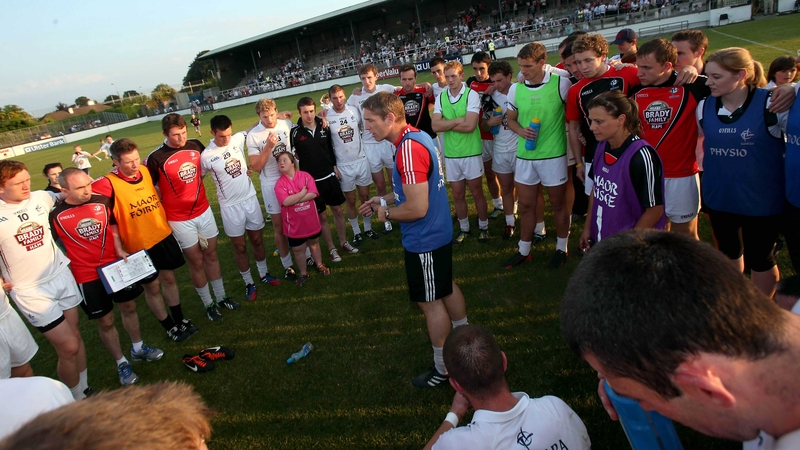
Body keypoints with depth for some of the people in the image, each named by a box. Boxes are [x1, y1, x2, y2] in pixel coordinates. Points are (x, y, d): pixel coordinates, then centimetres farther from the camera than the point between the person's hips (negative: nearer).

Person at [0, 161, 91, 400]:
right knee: (68, 347, -4)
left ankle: (86, 390, 32)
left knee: (75, 336, 14)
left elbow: (63, 196, 20)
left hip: (62, 275, 5)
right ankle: (78, 401, 18)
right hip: (31, 291, -5)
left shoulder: (41, 198, -3)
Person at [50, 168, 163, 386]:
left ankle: (138, 348, 40)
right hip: (87, 276, -3)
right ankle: (121, 362, 27)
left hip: (116, 265, 3)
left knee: (129, 307, 18)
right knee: (105, 321, 7)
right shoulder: (56, 216, -14)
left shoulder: (103, 201, -6)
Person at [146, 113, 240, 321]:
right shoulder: (155, 158, -16)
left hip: (204, 210, 4)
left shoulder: (195, 145, -2)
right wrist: (163, 212, -6)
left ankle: (221, 297, 31)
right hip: (180, 219, -4)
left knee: (211, 255, 15)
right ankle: (208, 304, 25)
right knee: (196, 261, 8)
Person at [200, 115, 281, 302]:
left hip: (250, 198, 3)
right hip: (230, 206, -3)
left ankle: (264, 274, 35)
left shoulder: (238, 139, -5)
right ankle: (248, 283, 25)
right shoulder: (206, 156, -15)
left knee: (257, 240, 16)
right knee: (239, 246, 9)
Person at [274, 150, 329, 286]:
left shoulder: (305, 175, -8)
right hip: (294, 224, -1)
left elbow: (313, 194, -19)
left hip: (311, 219, 2)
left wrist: (294, 199, -22)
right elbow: (286, 201, -25)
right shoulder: (279, 183, -11)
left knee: (314, 243, 23)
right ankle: (303, 273, 30)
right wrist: (303, 193, -19)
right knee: (298, 249, 12)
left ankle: (319, 265, 43)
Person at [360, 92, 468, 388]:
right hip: (438, 233, 10)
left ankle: (443, 368, 24)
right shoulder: (417, 136, 4)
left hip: (424, 241, -10)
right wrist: (384, 200, 10)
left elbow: (417, 208, -30)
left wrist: (386, 213, -12)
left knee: (430, 302, 6)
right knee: (447, 289, 24)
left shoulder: (409, 148, -27)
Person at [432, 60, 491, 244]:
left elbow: (470, 125, -20)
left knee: (477, 192, 8)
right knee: (457, 195, 12)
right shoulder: (440, 98, 3)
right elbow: (435, 126, -9)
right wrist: (458, 120, -16)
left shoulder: (472, 95, -9)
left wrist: (447, 124, -11)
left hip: (471, 152, -4)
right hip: (450, 154, 4)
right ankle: (464, 229, 28)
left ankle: (483, 227, 25)